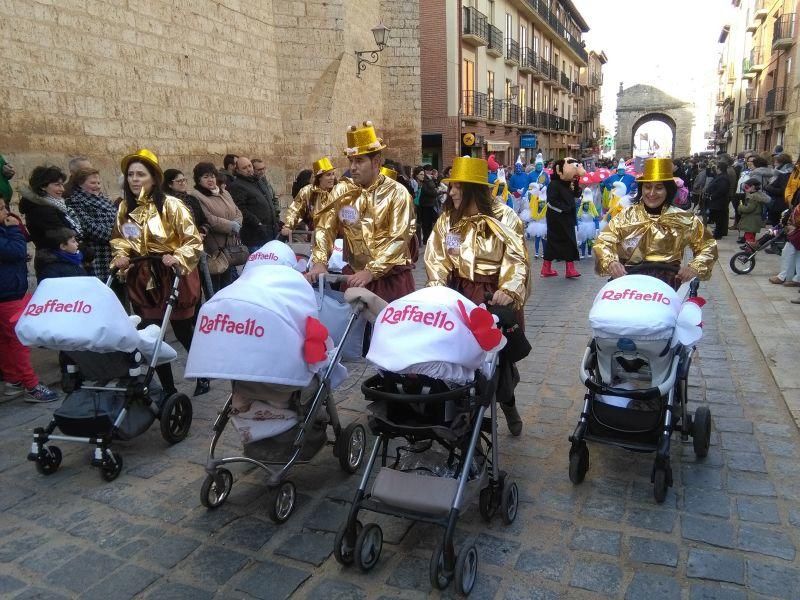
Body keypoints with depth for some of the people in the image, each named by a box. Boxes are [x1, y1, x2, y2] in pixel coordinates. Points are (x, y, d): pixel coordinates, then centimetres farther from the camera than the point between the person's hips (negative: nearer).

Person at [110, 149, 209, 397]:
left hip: (173, 279, -4)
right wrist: (120, 257, -3)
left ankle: (203, 375, 33)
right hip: (142, 281, 4)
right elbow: (119, 240, 16)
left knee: (183, 332, 7)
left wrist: (178, 258, -26)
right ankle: (168, 389, 18)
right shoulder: (124, 207, 4)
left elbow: (193, 241, -11)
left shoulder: (170, 205, -10)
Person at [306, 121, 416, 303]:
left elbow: (398, 240, -16)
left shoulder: (396, 193, -8)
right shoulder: (341, 190, 4)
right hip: (354, 275, 3)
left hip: (392, 277, -3)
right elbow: (325, 228, 1)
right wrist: (319, 262, -16)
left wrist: (370, 272, -25)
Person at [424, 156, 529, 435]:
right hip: (458, 293, 3)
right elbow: (436, 256, 4)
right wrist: (437, 287, -10)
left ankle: (508, 404, 30)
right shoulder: (447, 218, 5)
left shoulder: (504, 218, -6)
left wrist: (508, 290, -24)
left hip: (493, 295, -2)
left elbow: (516, 259, -10)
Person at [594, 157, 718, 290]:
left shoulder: (683, 219, 9)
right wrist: (610, 262, -19)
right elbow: (603, 242, 1)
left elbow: (708, 246, 17)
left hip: (667, 283, 0)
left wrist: (695, 267, -2)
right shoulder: (626, 215, 8)